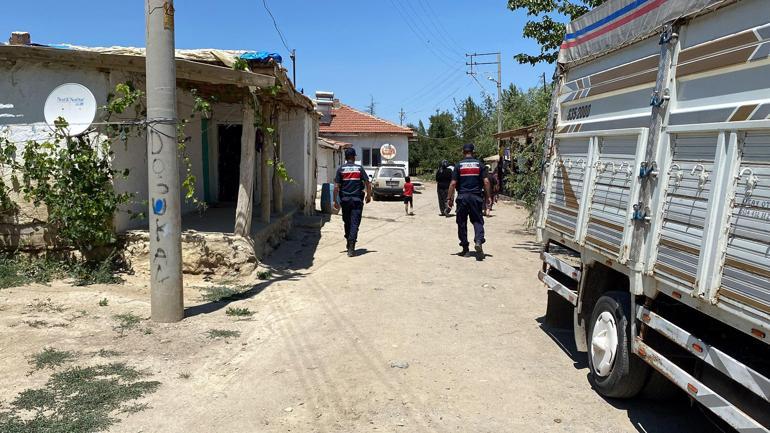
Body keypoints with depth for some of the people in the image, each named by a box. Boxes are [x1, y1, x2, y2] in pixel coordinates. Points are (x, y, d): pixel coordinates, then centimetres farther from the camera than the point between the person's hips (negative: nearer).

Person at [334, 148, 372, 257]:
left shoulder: (341, 169, 1)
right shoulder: (359, 168, 1)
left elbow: (336, 187, -4)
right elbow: (368, 184, -1)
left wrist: (335, 201, 1)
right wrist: (369, 196, 14)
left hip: (345, 200, 1)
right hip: (357, 200, -1)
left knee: (347, 223, 16)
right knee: (354, 223, -4)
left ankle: (349, 245, 28)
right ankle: (351, 248, -14)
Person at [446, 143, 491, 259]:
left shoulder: (459, 165, 1)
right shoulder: (479, 164, 4)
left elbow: (453, 183, -3)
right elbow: (486, 182, -2)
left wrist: (449, 199, 2)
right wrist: (487, 196, 7)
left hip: (462, 197, 0)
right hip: (476, 197, 1)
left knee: (462, 222, 10)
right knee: (477, 221, 5)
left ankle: (465, 249, 14)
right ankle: (479, 241, -20)